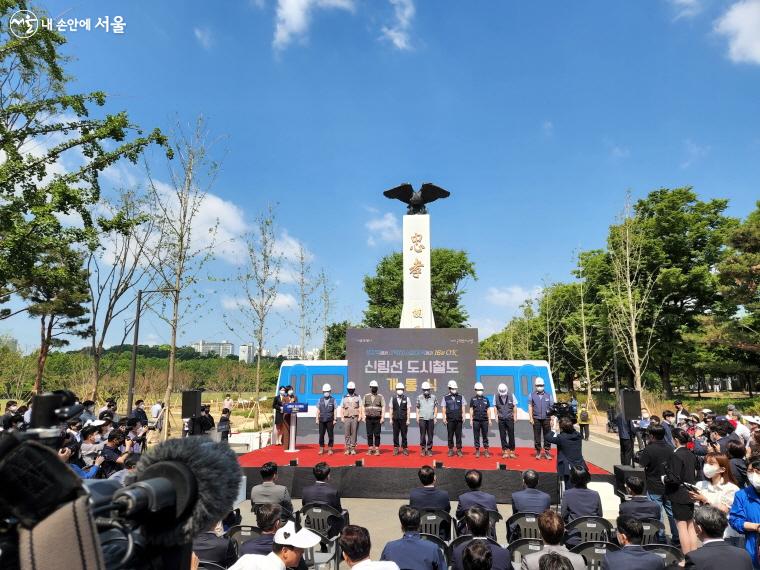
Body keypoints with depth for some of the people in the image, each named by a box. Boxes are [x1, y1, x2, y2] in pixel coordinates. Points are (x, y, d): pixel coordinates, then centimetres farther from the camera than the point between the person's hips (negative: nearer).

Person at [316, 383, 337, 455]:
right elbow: (318, 410, 9)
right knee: (321, 435, 4)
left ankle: (330, 449, 11)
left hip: (330, 420, -2)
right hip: (322, 420, 2)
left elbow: (335, 411, 1)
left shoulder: (333, 400, 1)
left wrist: (335, 419, -4)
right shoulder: (320, 400, 7)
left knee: (330, 435, 2)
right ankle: (321, 449, 13)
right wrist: (317, 419, 5)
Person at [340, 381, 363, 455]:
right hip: (346, 418, 1)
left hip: (355, 418, -1)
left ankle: (353, 448, 6)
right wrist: (342, 417, 2)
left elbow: (360, 407, 4)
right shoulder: (344, 398, 9)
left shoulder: (357, 397, 7)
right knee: (347, 434, 1)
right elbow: (342, 408, 10)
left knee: (354, 434, 0)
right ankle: (347, 448, 7)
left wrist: (360, 416, -5)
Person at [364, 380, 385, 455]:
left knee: (377, 434, 1)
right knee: (369, 434, 4)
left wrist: (382, 417, -9)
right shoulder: (366, 396, 6)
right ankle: (370, 449, 13)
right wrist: (364, 417, 3)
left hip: (377, 419, -1)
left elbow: (383, 407, -2)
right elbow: (364, 407, 9)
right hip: (369, 418, 2)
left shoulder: (380, 397, 1)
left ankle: (377, 449, 8)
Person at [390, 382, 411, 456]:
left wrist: (408, 420, -5)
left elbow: (408, 410, -2)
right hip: (395, 419, 2)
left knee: (404, 435, 3)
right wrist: (391, 419, 3)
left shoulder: (406, 398, -2)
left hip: (404, 420, -2)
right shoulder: (393, 398, 4)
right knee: (395, 435, 6)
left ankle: (405, 448, 13)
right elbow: (391, 409, 7)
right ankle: (396, 448, 15)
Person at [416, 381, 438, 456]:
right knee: (422, 435, 2)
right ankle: (423, 449, 11)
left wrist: (435, 417, 3)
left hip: (431, 419, 1)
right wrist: (417, 417, 1)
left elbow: (436, 408, 9)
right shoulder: (419, 398, 4)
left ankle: (429, 449, 12)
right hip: (422, 419, -1)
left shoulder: (433, 398, 4)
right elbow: (417, 408, 8)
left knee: (430, 435, 4)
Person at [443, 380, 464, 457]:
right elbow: (444, 409, 5)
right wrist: (444, 418, -1)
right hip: (450, 420, 0)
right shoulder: (446, 398, 4)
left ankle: (459, 449, 12)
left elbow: (463, 408, 8)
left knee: (458, 435, 3)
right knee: (450, 435, 5)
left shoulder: (460, 397, 7)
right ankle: (451, 449, 14)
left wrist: (463, 416, 0)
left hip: (458, 419, 1)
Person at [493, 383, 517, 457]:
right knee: (502, 435, 3)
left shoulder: (511, 395, -5)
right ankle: (505, 451, 11)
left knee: (511, 435, 0)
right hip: (501, 419, 1)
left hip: (509, 418, -1)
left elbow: (514, 406, 3)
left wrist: (514, 416, 0)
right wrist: (496, 416, 0)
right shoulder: (496, 396, -3)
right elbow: (495, 407, 6)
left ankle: (512, 451, 9)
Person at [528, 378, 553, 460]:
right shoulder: (532, 395, 6)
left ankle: (547, 451, 11)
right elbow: (530, 407, 4)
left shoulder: (548, 395, 7)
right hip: (536, 419, 0)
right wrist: (531, 418, -2)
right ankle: (538, 452, 15)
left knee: (547, 436, 1)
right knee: (537, 436, 4)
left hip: (546, 418, 0)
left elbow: (552, 408, 7)